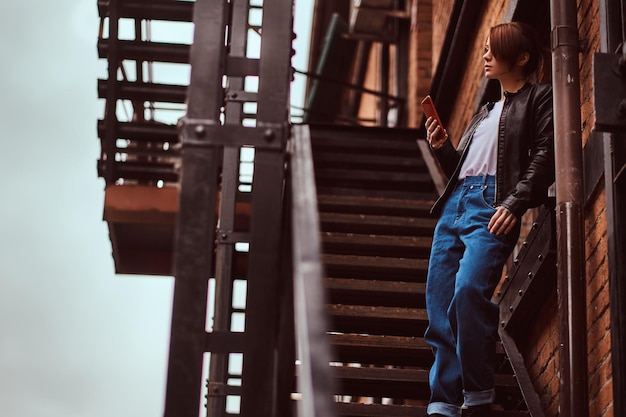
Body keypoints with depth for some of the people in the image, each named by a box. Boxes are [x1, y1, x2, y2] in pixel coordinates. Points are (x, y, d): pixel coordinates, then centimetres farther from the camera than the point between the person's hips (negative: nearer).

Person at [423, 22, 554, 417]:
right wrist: (443, 147, 10)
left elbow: (545, 156, -5)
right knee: (439, 301, -2)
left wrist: (514, 204, -18)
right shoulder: (485, 112, 30)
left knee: (469, 289, -27)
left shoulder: (539, 98, 8)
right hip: (455, 204, 8)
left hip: (493, 205, -8)